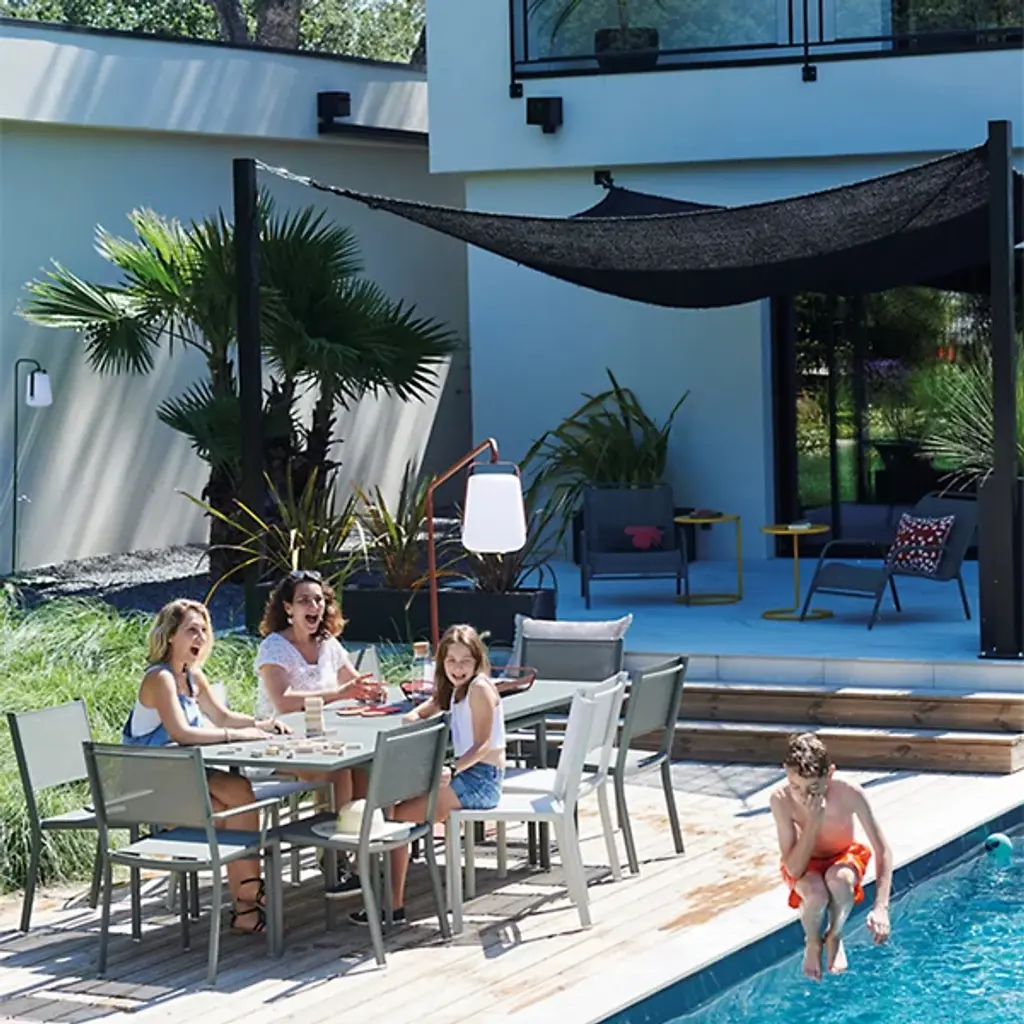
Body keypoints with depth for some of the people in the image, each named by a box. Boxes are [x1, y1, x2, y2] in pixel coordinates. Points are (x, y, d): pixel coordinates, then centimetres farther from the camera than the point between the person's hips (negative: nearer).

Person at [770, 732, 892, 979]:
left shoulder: (849, 793, -29)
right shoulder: (782, 799, -29)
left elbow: (883, 851, -23)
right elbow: (793, 870, -30)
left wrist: (881, 907, -35)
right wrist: (814, 820, -41)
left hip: (844, 858, 0)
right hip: (806, 866, 0)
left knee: (838, 879, -36)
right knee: (816, 893, -36)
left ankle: (834, 937, -4)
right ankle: (813, 943, -1)